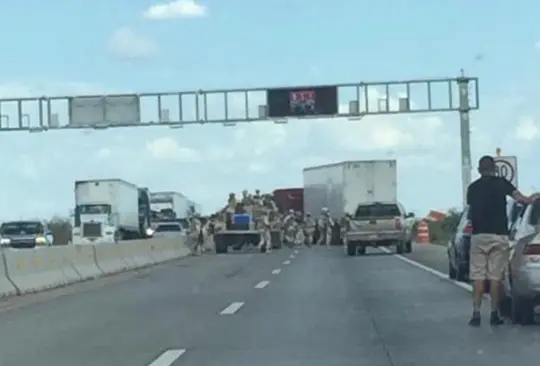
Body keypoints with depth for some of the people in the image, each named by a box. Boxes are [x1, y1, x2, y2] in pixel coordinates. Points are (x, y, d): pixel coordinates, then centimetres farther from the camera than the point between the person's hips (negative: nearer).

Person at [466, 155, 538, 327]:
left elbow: (471, 210, 9)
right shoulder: (501, 183, 2)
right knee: (495, 276, 3)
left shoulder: (472, 188, 9)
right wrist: (530, 199, 7)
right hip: (499, 235, -1)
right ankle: (494, 314, 6)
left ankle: (476, 314, -3)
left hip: (478, 235, 1)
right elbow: (518, 196, -9)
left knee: (478, 276, 3)